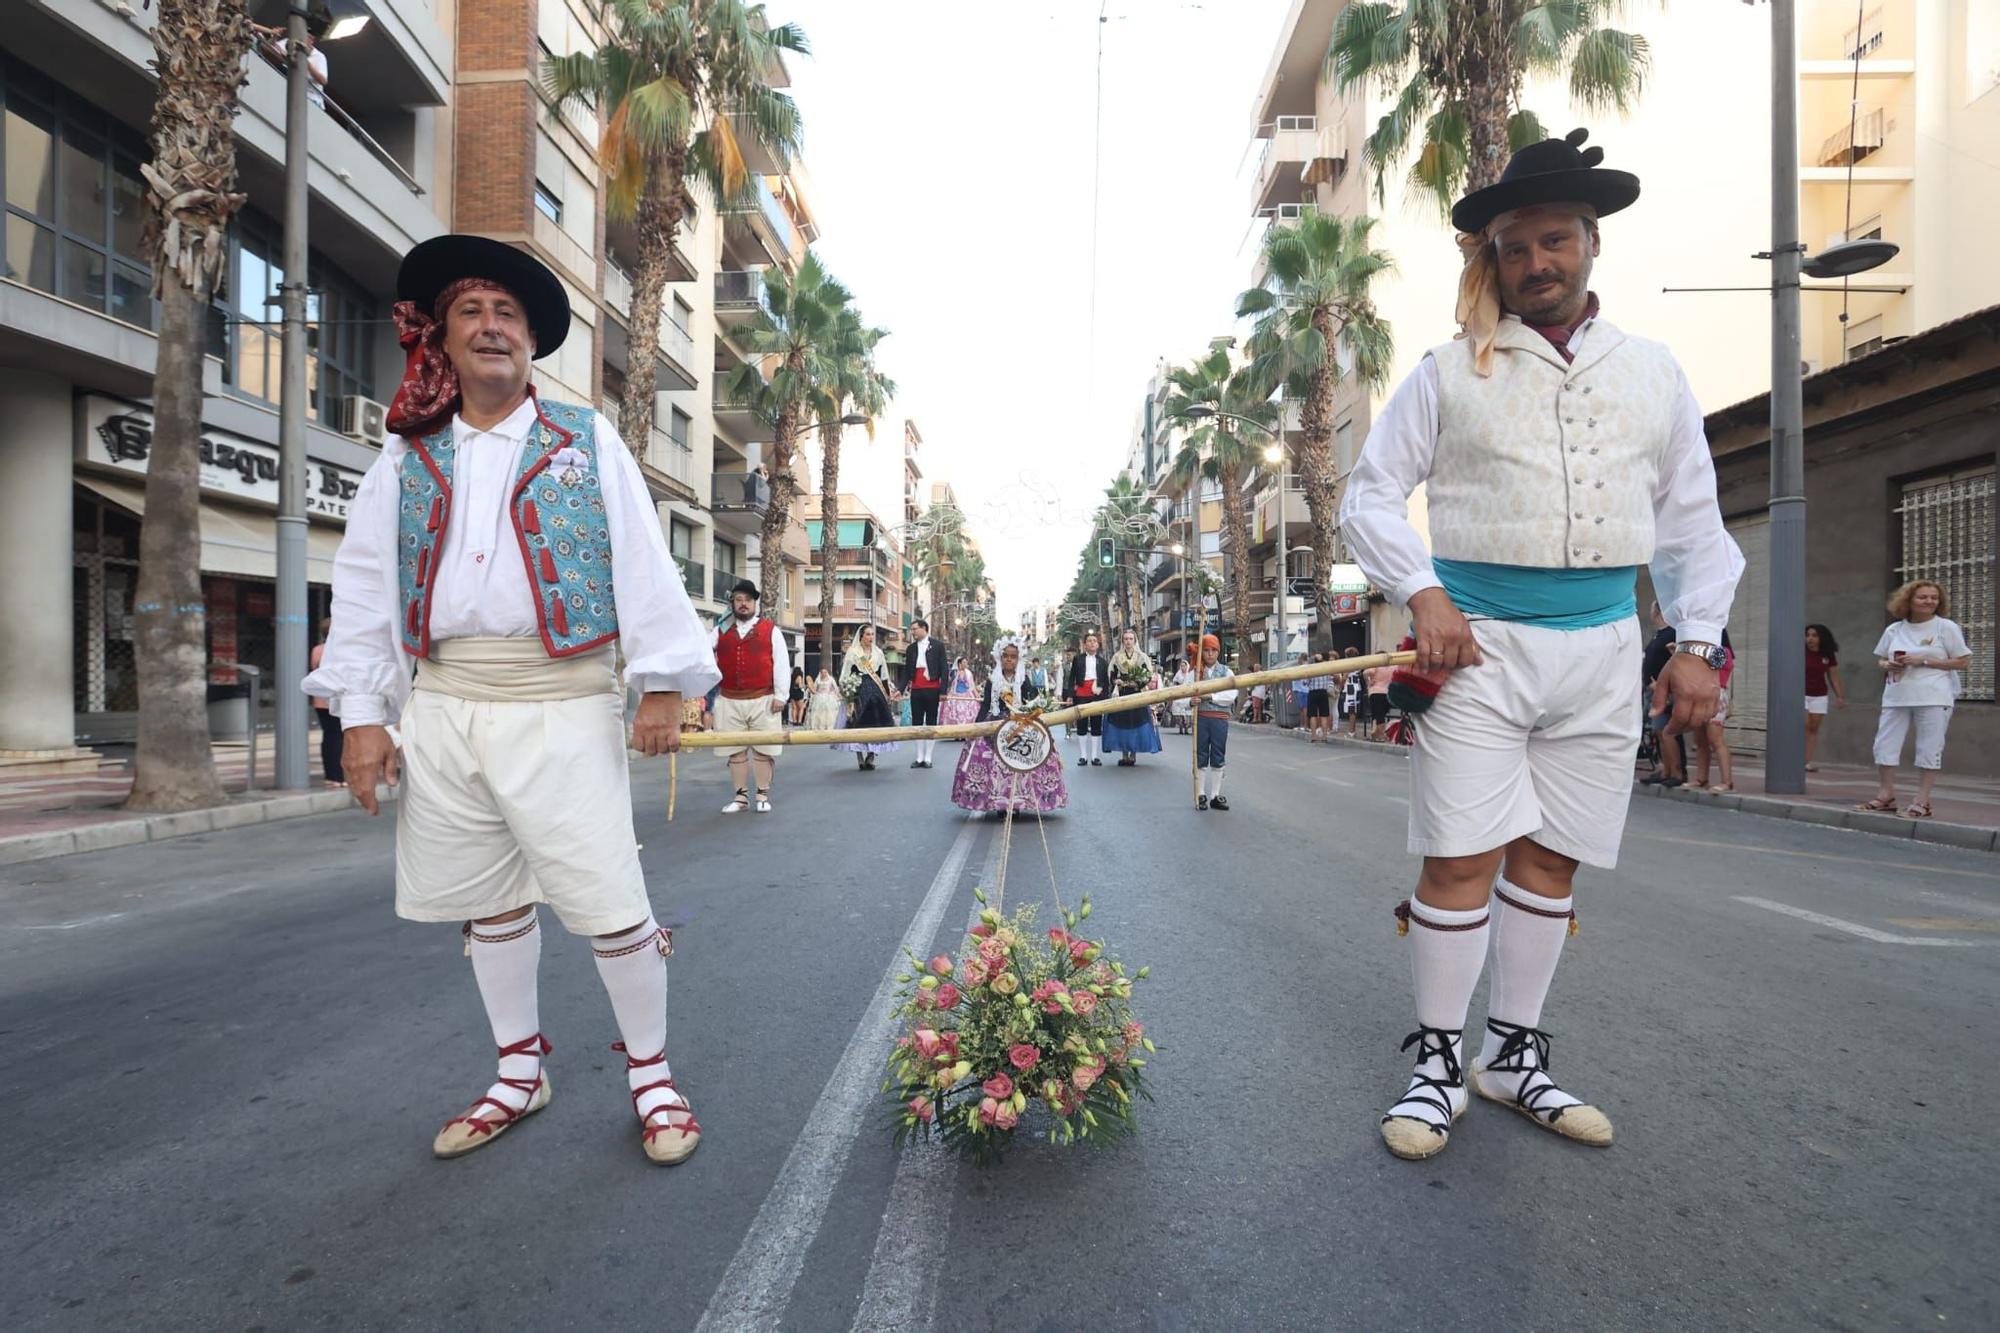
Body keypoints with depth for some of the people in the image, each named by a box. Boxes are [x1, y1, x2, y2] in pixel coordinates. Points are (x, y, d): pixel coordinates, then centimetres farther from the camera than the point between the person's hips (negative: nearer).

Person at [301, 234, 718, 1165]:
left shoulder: (587, 442, 5)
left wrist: (664, 684, -8)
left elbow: (642, 565, -2)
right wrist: (362, 712, 4)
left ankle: (651, 1075, 16)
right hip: (444, 706, 4)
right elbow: (363, 588, 12)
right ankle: (520, 1074, 32)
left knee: (609, 904, -5)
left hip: (563, 707, -4)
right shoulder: (405, 459, 13)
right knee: (487, 901, 14)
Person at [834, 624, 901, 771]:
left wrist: (889, 693, 12)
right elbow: (846, 675, -1)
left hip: (877, 692, 4)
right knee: (859, 725, -4)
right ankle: (860, 759, 2)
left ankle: (870, 757, 8)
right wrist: (846, 692, -8)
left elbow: (884, 676, 16)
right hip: (858, 692, -4)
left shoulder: (878, 652, 13)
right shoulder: (852, 652, 1)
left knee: (876, 725, 0)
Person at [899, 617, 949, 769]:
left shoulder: (937, 646, 0)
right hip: (916, 690, 4)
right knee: (916, 724, 4)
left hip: (932, 690, -4)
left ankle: (928, 758, 6)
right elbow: (906, 671, 11)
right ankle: (919, 758, 9)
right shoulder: (911, 648, 10)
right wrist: (901, 689, -1)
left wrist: (943, 691, -9)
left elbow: (943, 669, -2)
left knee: (931, 723, 2)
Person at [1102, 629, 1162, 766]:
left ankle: (1133, 754, 2)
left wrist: (1136, 684, -13)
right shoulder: (1116, 657, 9)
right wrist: (1117, 682, -11)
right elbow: (1112, 676, 9)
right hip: (1121, 695, 1)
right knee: (1121, 723, -1)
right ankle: (1124, 754, 6)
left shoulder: (1142, 657, 4)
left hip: (1137, 695, -1)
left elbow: (1149, 676, 0)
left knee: (1136, 722, -5)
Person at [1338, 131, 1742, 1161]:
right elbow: (1369, 499, 1)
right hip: (1479, 646, -3)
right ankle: (1438, 1063, 11)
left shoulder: (1654, 373, 13)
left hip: (1601, 650, 4)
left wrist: (1698, 641, 5)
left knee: (1548, 859, 9)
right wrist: (1425, 595, -13)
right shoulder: (1449, 374, 3)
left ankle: (1513, 1055, 24)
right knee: (1462, 860, -5)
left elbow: (1692, 522, 15)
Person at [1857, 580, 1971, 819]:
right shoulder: (1894, 629, 9)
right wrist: (1888, 666, -5)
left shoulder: (1946, 627, -1)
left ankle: (1922, 801, 5)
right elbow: (1880, 659, 18)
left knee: (1929, 749, -1)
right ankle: (1886, 796, 14)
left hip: (1933, 698, -4)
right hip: (1896, 697, 4)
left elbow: (1964, 662, -4)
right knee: (1884, 745, 4)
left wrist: (1924, 661, -13)